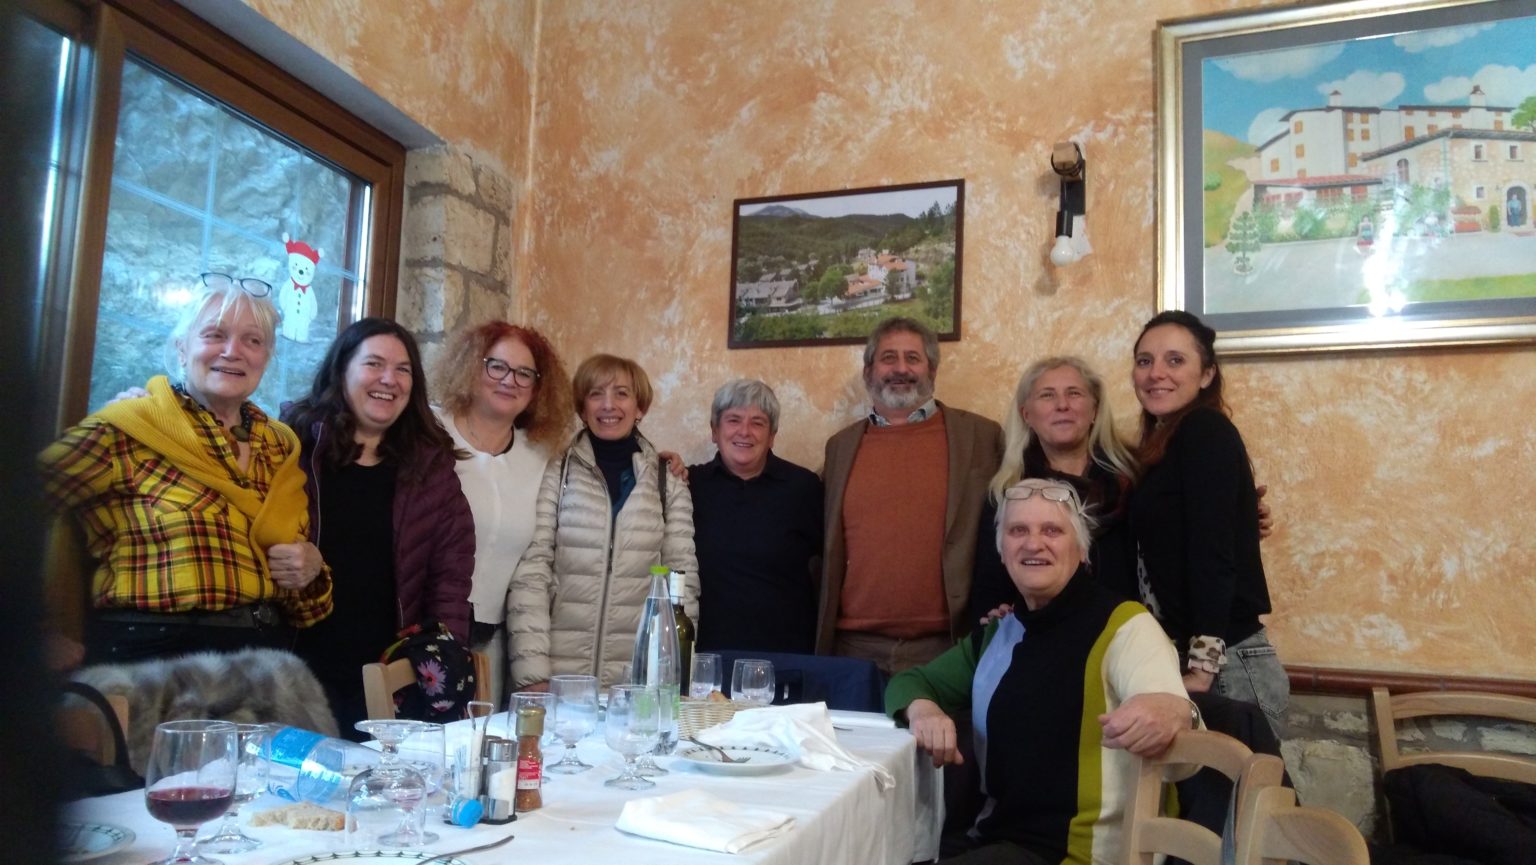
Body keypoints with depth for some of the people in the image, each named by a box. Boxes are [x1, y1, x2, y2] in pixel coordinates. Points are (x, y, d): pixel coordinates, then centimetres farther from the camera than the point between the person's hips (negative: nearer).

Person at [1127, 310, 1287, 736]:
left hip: (1226, 668, -8)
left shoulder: (1206, 432, -9)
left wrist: (1203, 668, -21)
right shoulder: (1162, 447, 16)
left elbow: (1214, 552, -18)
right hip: (1174, 660, 8)